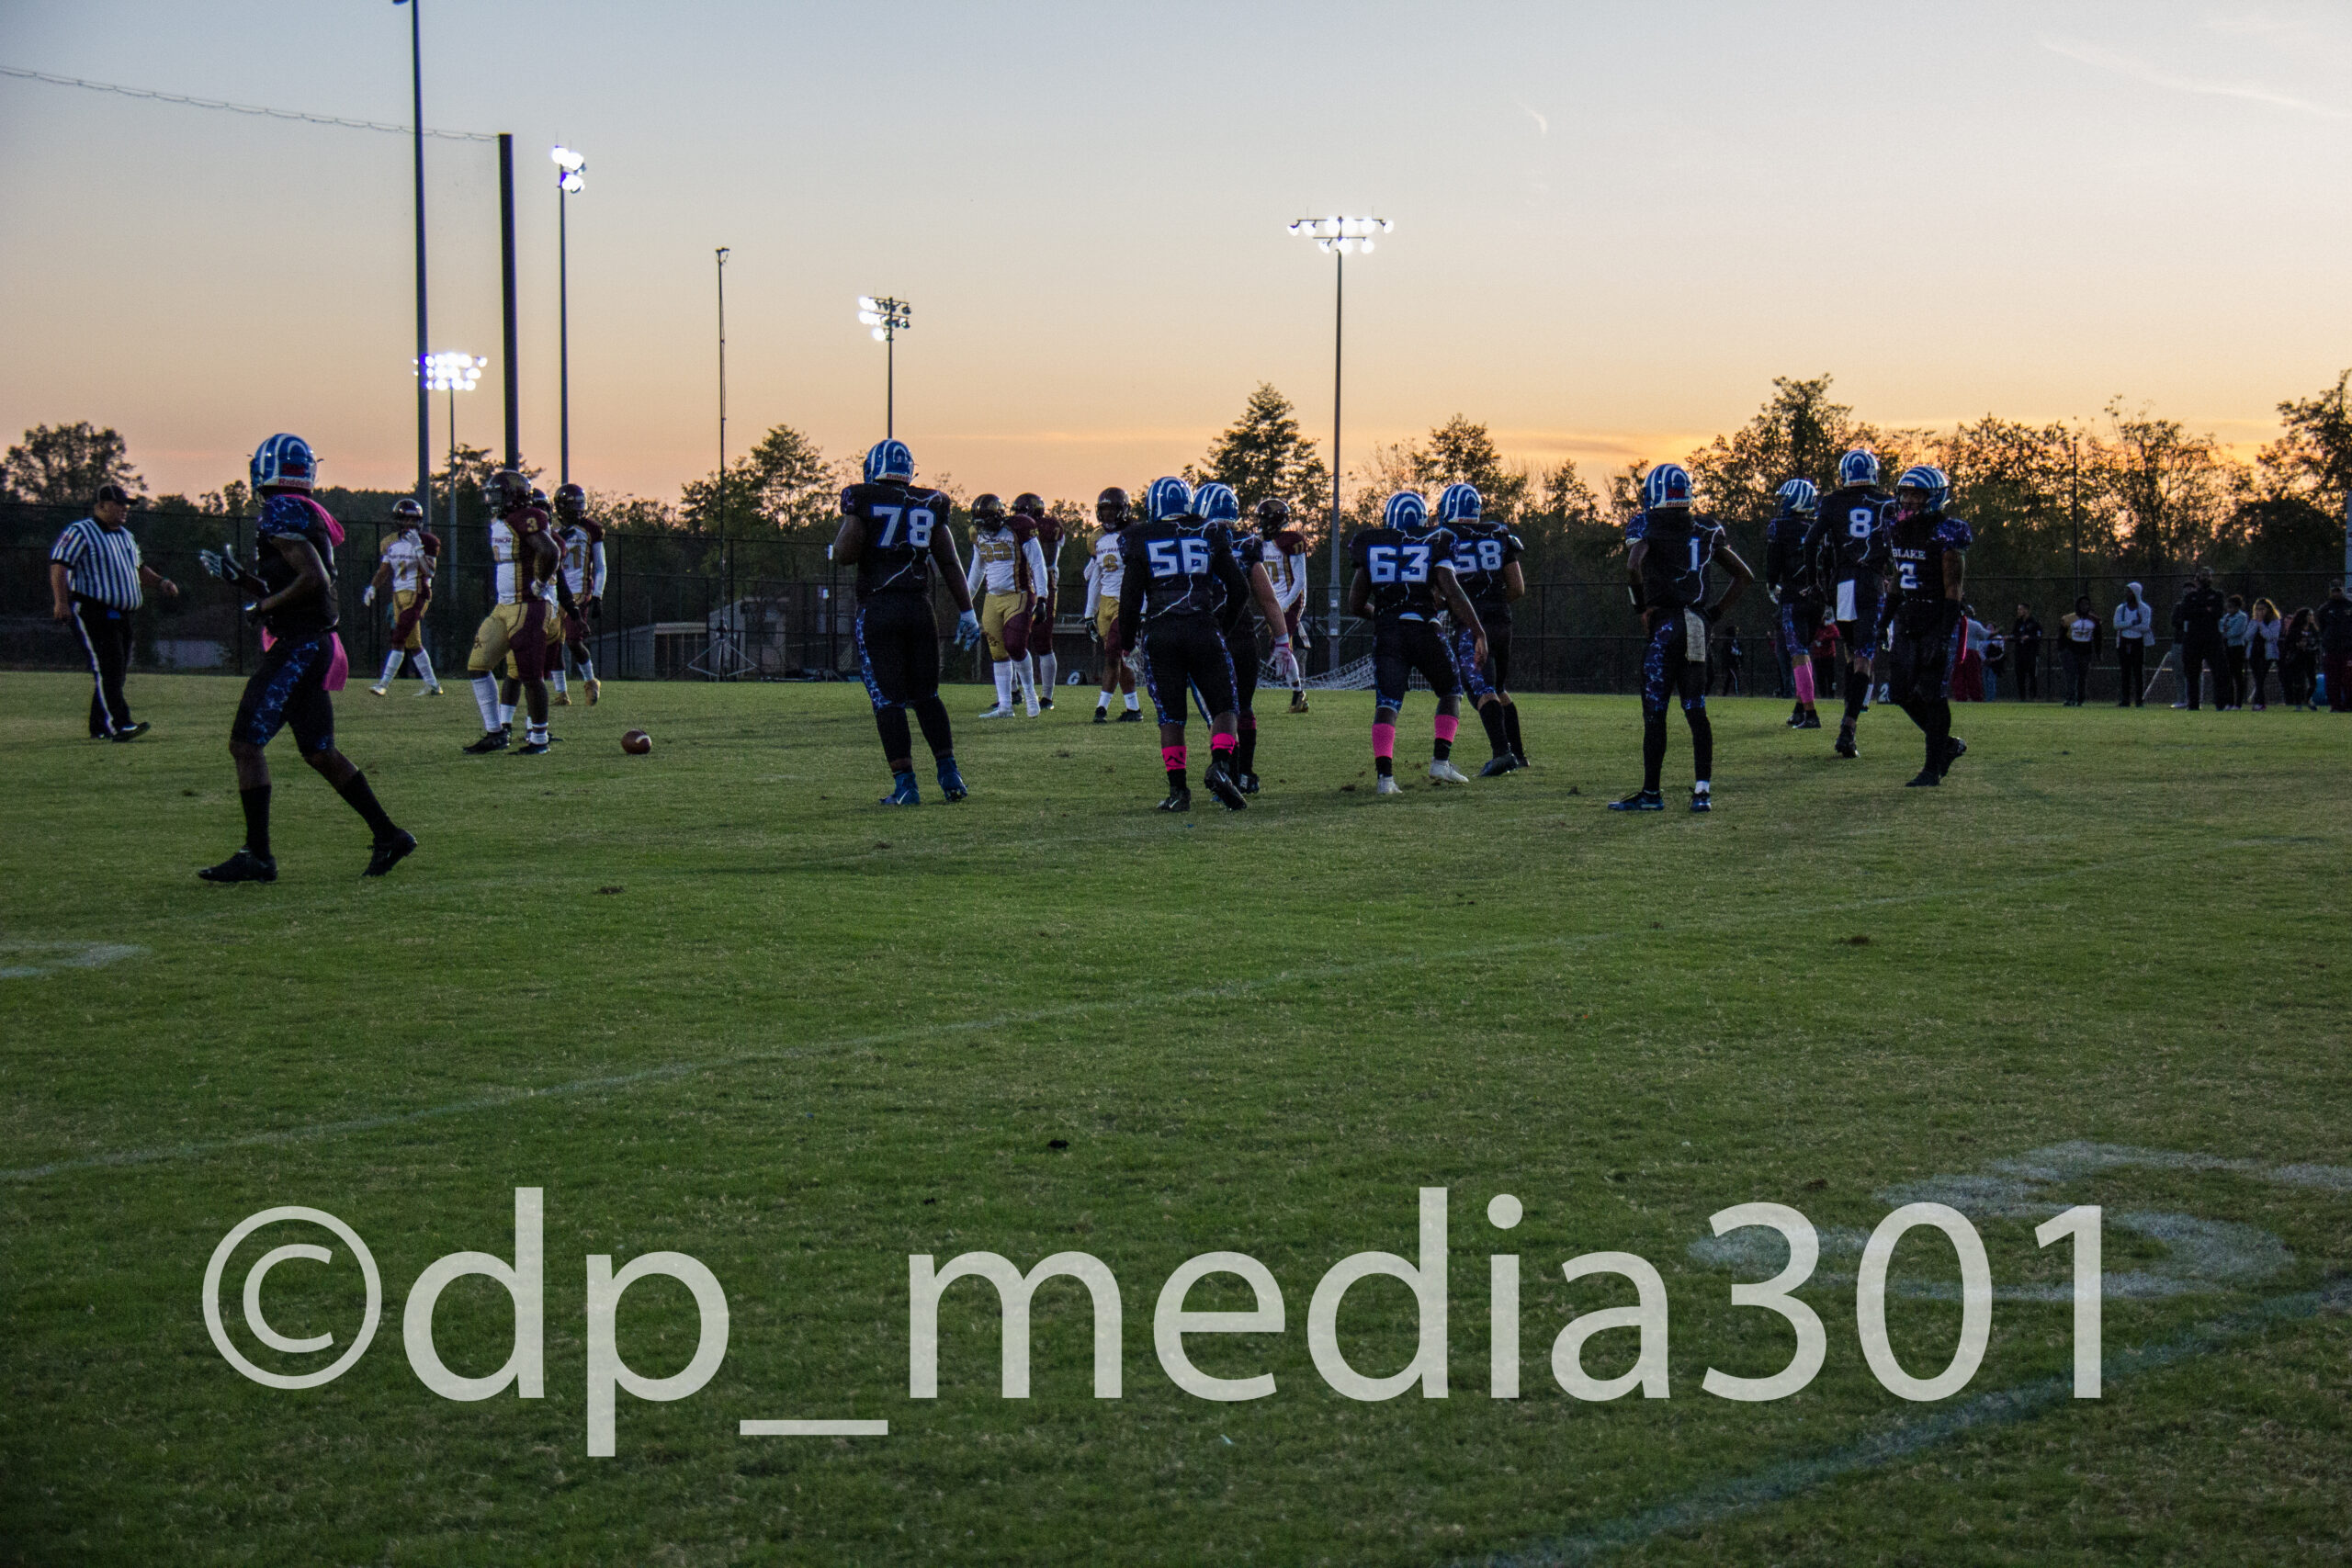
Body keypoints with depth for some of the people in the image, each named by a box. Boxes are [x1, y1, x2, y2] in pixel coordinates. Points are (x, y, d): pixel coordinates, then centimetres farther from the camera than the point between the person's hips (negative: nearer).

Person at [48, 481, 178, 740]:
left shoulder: (127, 536, 20)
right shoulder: (80, 532, -6)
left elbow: (138, 568, 33)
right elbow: (59, 565, -15)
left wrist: (160, 582, 15)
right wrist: (61, 601, -27)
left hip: (121, 616, 9)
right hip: (91, 612, -9)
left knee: (118, 670, 8)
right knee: (106, 668, -16)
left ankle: (99, 728, 15)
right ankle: (117, 725, -23)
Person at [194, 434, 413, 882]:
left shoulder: (282, 514, -12)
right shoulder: (307, 516, 17)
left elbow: (315, 579, -22)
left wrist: (266, 605, -13)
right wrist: (240, 577, 19)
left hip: (297, 647, -10)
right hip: (315, 644, 10)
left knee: (246, 743, -7)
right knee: (319, 752, 14)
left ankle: (257, 856, -9)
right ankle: (388, 835, 15)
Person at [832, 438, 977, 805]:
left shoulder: (862, 499, -3)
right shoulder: (930, 504, 8)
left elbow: (847, 552, -12)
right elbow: (949, 564, 9)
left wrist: (834, 551, 12)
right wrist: (966, 612, 14)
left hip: (877, 609, -3)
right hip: (919, 607, 3)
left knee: (888, 699, 0)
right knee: (926, 695, 16)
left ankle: (905, 784, -5)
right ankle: (950, 773, 10)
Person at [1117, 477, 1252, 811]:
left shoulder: (1141, 540, 2)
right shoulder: (1208, 535, 6)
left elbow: (1130, 598, 1)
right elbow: (1239, 588, 8)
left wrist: (1127, 642, 13)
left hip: (1159, 633, 0)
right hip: (1202, 630, 0)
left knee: (1170, 716, 6)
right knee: (1222, 706, 9)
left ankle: (1178, 790, 1)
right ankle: (1220, 765, -14)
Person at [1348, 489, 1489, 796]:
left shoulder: (1370, 548, 11)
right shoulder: (1434, 544, 5)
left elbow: (1355, 605, 14)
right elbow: (1452, 592, -6)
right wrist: (1478, 632, -5)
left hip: (1386, 633, 1)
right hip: (1424, 629, -1)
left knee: (1386, 704, -1)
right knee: (1450, 691, 19)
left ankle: (1384, 776, -17)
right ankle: (1441, 761, 7)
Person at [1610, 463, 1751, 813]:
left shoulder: (1647, 525, -4)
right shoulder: (1706, 530, 13)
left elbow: (1633, 566, -22)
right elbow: (1744, 576, 17)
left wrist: (1642, 606, -8)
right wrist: (1715, 613, 17)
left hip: (1664, 624, -5)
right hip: (1698, 626, 5)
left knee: (1654, 712, 0)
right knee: (1696, 710, 8)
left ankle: (1651, 793, 2)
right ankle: (1703, 790, 3)